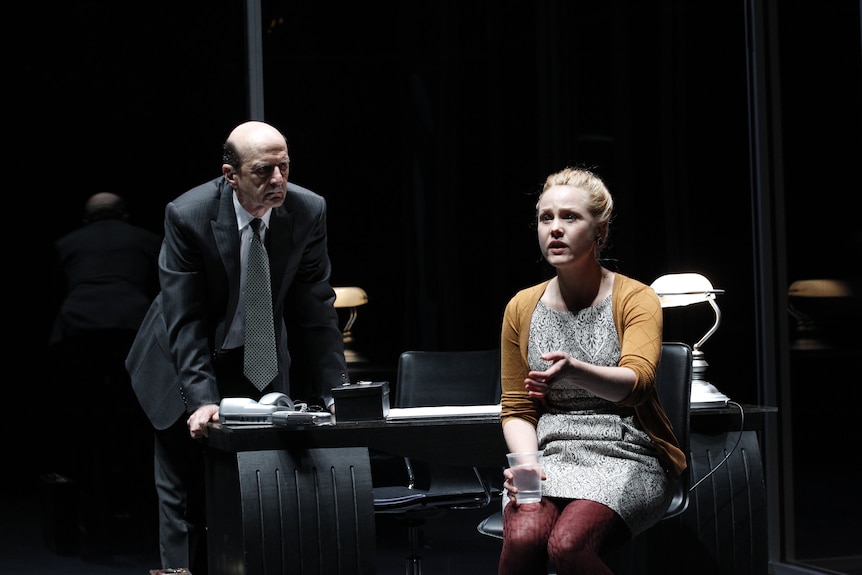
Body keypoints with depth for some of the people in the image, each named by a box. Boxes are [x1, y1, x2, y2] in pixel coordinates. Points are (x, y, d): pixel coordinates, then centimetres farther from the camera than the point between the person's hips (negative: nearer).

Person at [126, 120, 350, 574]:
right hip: (186, 367, -2)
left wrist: (334, 392, -14)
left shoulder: (308, 211, -16)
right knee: (184, 496, 1)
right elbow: (183, 319, -22)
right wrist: (201, 398, -30)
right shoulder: (188, 215, -24)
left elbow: (316, 309, -10)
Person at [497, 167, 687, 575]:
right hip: (549, 455, 3)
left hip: (625, 457, -3)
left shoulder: (635, 299, -1)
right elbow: (516, 408, 13)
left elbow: (637, 381, -20)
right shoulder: (522, 308, 10)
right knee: (522, 538, -31)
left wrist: (575, 371, -41)